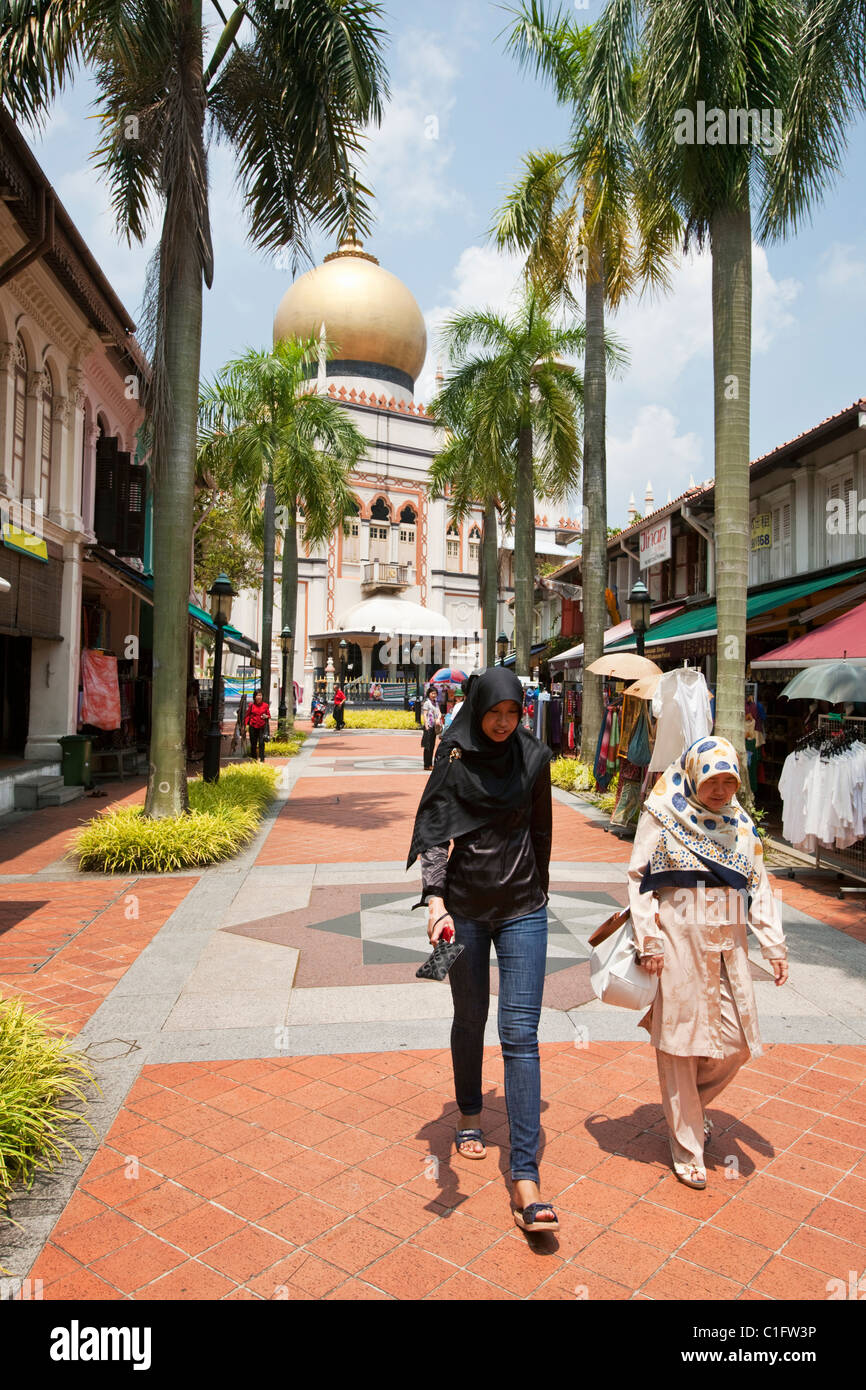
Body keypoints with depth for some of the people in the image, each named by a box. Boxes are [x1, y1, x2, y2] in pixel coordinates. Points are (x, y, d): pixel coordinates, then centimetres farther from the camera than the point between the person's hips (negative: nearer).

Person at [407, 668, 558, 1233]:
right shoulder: (454, 757, -9)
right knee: (471, 1018, 17)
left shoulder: (534, 757, -2)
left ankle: (526, 1180, -3)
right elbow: (432, 832, -15)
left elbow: (540, 831, 10)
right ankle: (471, 1114, 44)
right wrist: (435, 902, -28)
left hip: (523, 910, 1)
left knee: (521, 1033, -5)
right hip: (464, 905, 0)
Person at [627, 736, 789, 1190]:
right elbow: (638, 879, -5)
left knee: (737, 1041, 6)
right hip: (678, 943, -5)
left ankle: (689, 1105, 33)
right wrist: (649, 942, -11)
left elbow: (758, 885, 12)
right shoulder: (661, 816, -6)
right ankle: (686, 1146, 20)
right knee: (679, 1041, 3)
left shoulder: (740, 824, 9)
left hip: (727, 944, 5)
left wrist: (774, 946, 7)